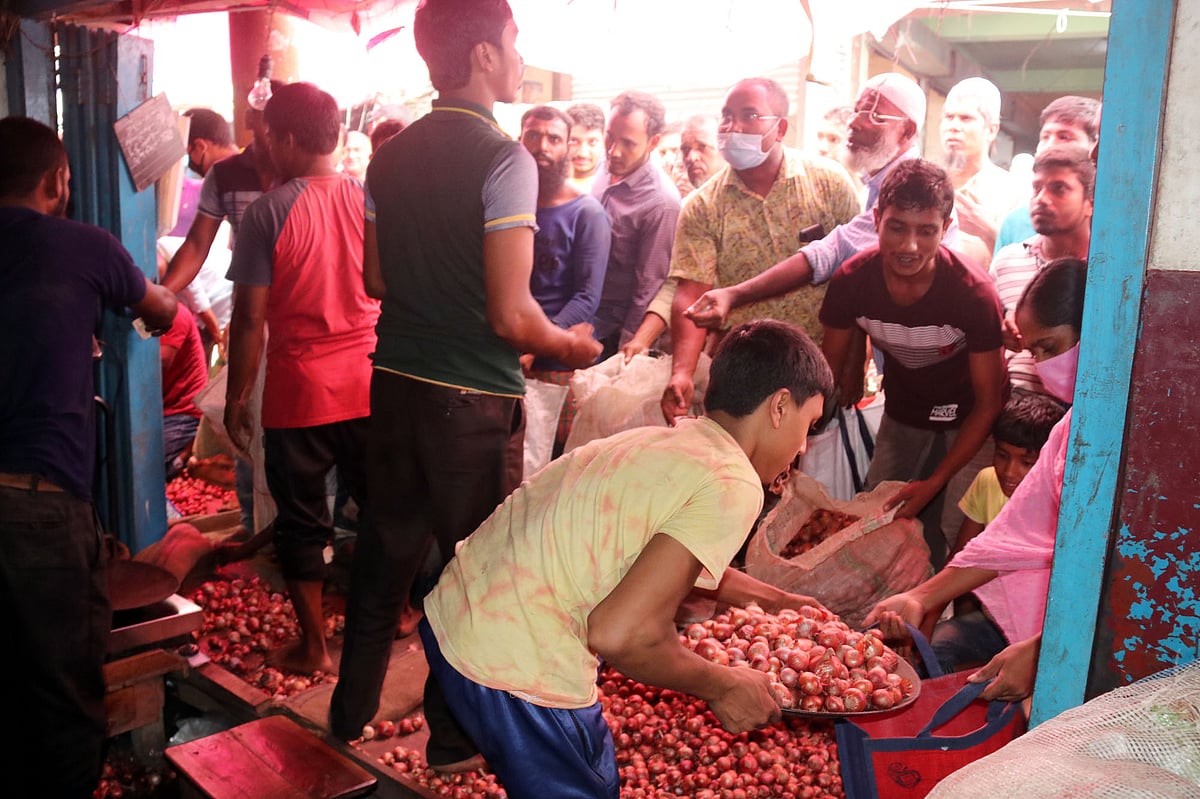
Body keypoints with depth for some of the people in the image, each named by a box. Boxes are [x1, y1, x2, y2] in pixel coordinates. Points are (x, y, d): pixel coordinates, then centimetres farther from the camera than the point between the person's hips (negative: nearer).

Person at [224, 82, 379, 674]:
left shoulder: (269, 212, -11)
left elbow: (250, 319, -11)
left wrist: (236, 399, 0)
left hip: (299, 391, -3)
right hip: (370, 385, 3)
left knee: (301, 519, 11)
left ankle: (313, 645, 20)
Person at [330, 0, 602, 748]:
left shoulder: (391, 155, 5)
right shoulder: (503, 158, -16)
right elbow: (511, 315, -20)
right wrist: (571, 344, -1)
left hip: (394, 380, 7)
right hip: (473, 397, -6)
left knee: (387, 549, 19)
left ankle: (351, 714, 35)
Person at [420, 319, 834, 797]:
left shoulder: (664, 442, 9)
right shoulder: (732, 486, -17)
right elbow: (620, 632, -24)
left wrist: (770, 599, 37)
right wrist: (723, 688, -8)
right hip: (515, 673, -9)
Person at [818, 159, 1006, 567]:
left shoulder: (974, 295, -28)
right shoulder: (852, 281, -20)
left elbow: (989, 402, -19)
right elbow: (828, 370, -6)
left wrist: (935, 483, -24)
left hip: (967, 423, -3)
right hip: (901, 415, 3)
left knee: (952, 541, -8)